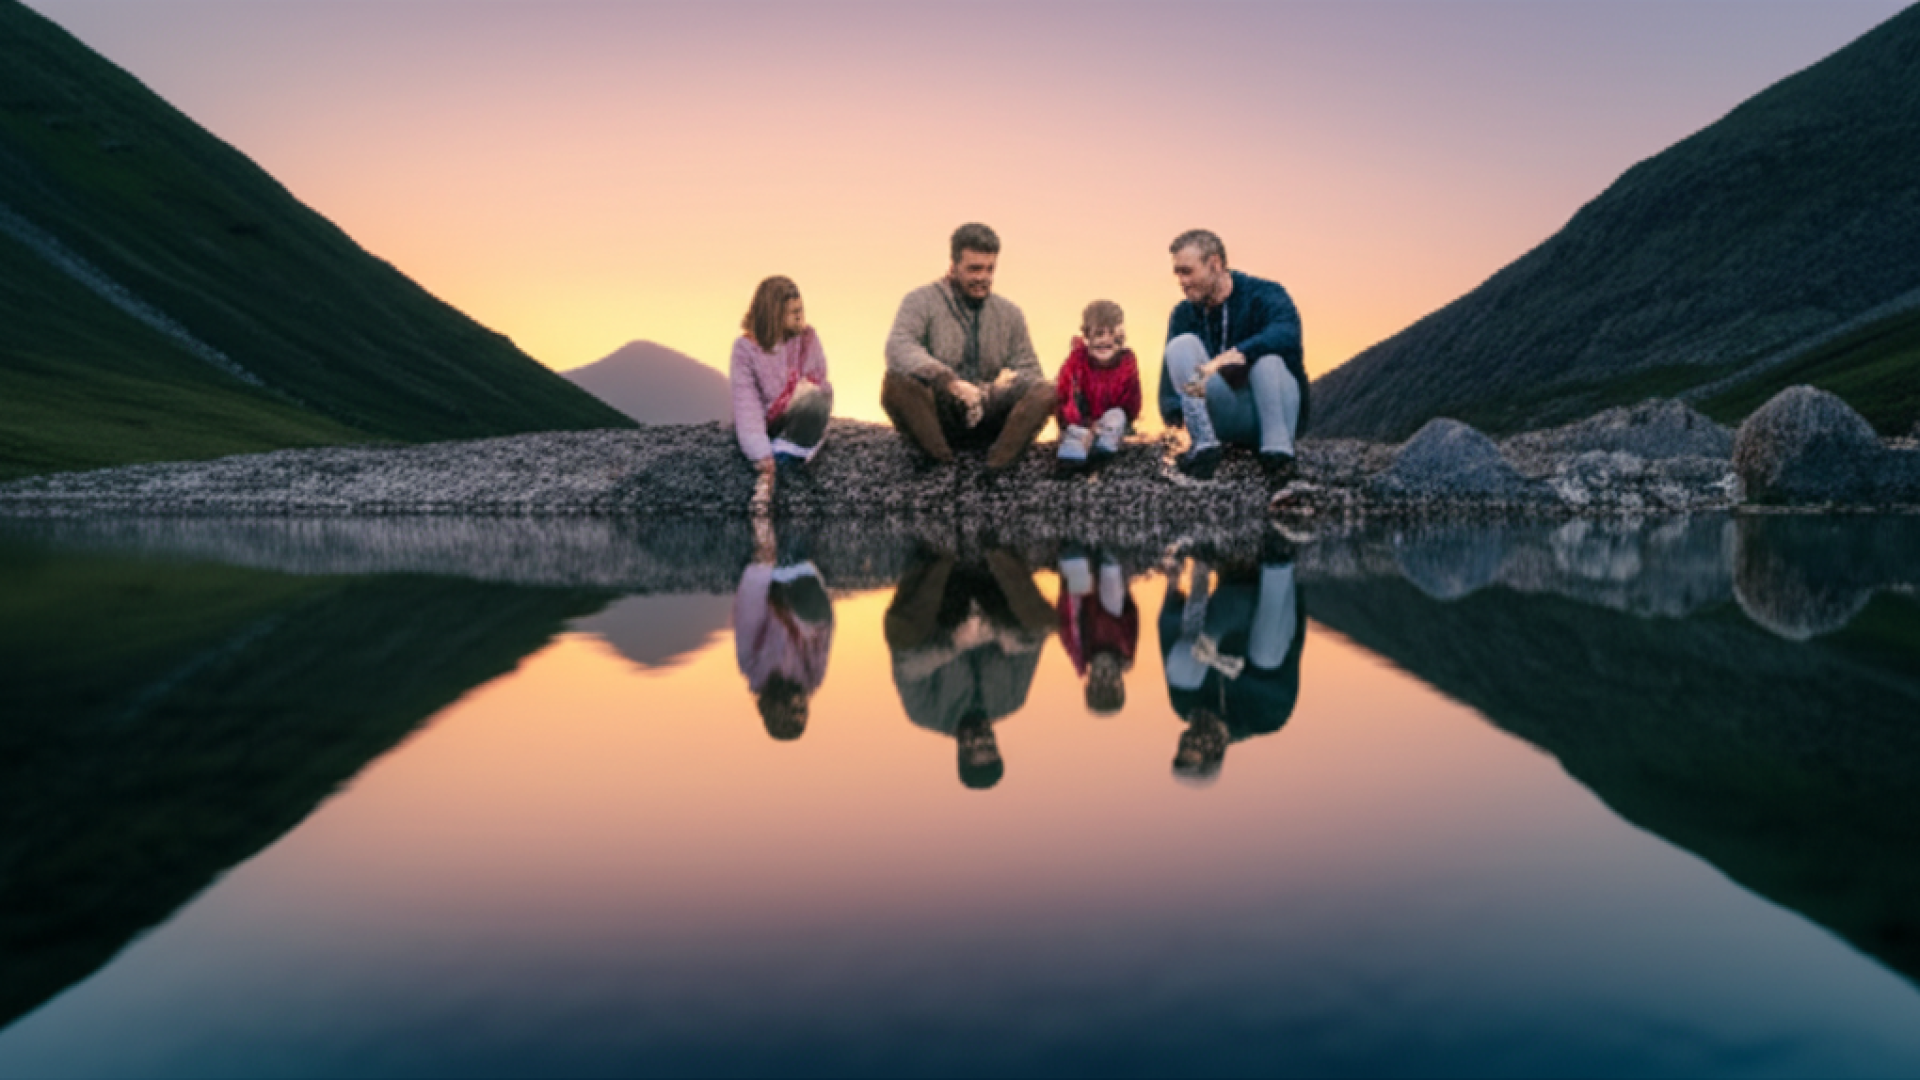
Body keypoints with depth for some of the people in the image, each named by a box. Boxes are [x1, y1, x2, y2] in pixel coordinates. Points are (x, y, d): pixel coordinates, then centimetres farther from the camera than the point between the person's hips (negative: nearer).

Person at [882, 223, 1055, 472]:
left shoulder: (1009, 313, 16)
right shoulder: (922, 301, 3)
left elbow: (1030, 370, 15)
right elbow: (898, 348, -17)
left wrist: (1014, 378, -13)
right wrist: (950, 382, -33)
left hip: (988, 419, 3)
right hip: (936, 416, -3)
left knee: (1045, 392, -22)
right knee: (897, 382, -33)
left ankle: (996, 465, -38)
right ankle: (944, 465, -35)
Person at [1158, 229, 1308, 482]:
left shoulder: (1263, 294, -8)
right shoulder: (1184, 314, 6)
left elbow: (1287, 333, -32)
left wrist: (1226, 359, -42)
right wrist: (1172, 409, -27)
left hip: (1272, 413, -4)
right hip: (1225, 421, 4)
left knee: (1268, 356, -33)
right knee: (1181, 345, -17)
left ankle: (1279, 448, -39)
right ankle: (1204, 445, -31)